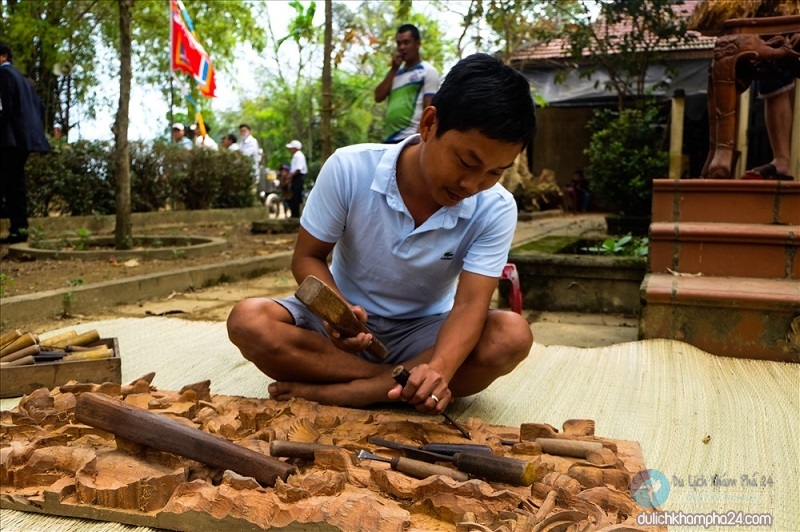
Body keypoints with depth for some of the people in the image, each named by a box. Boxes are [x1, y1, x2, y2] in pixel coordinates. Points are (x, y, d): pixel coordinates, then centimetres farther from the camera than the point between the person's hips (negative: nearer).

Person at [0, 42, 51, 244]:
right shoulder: (20, 76, 22)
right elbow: (39, 105, 22)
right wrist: (35, 130, 19)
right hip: (25, 135, 9)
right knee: (17, 182, 12)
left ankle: (16, 230, -13)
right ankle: (21, 228, 13)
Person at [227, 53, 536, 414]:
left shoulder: (495, 211, -17)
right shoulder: (349, 170, -19)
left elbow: (469, 304, -24)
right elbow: (308, 257, -9)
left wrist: (439, 369, -46)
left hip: (422, 333, 1)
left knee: (512, 336, -29)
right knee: (248, 321, -27)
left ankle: (330, 392, -29)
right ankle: (397, 382, -23)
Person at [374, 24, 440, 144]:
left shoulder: (428, 71, 1)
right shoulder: (395, 73, 22)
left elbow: (429, 109, -7)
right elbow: (378, 97, 8)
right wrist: (393, 69, 5)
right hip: (389, 139, 7)